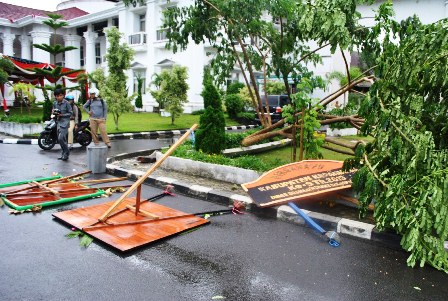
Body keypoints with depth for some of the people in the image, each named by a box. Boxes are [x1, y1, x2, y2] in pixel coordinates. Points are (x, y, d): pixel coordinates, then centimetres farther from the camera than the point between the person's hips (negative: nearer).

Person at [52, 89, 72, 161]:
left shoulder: (66, 103, -9)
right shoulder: (55, 103, 8)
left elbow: (70, 113, -6)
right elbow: (53, 111, 19)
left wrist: (62, 115, -17)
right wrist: (54, 112, -4)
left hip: (65, 122, -6)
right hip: (58, 122, 6)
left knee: (61, 138, -15)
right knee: (62, 139, 11)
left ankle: (66, 152, 0)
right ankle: (64, 154, 22)